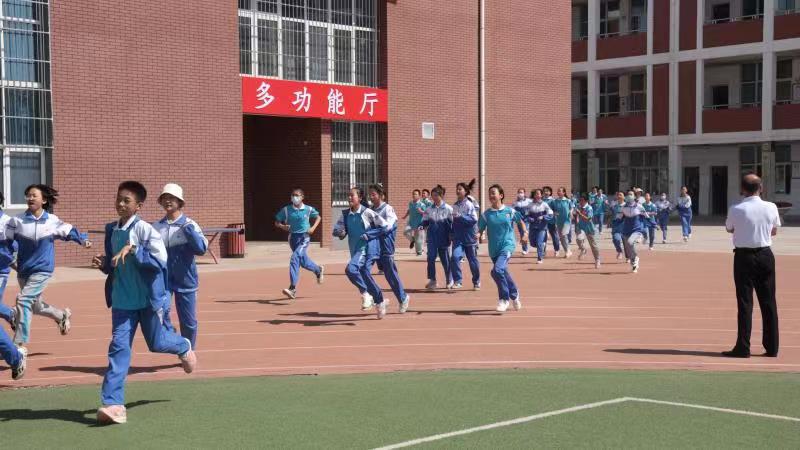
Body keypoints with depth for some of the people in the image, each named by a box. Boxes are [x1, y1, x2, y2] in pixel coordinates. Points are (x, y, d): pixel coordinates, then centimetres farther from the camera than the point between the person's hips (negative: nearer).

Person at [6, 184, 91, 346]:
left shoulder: (52, 221, -6)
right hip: (23, 271, 4)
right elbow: (6, 241, 1)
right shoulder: (17, 221, -4)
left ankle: (19, 343, -12)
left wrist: (83, 239, -5)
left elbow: (69, 231, 7)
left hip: (42, 270, -4)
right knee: (36, 306, 17)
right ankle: (62, 315, 46)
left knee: (23, 300, -17)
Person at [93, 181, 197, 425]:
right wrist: (103, 263, -5)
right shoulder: (111, 230, 5)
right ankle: (113, 403, -6)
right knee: (119, 347, -4)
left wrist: (133, 249, -30)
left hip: (149, 298, -4)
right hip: (122, 301, 4)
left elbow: (161, 259, -21)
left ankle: (184, 347, 47)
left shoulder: (145, 229, -14)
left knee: (156, 343, 11)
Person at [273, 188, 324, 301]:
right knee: (303, 261, 15)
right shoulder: (286, 210, 0)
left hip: (304, 237, -4)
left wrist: (313, 228, -2)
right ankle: (318, 270, 48)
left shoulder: (308, 209, -3)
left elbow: (318, 217, 14)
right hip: (293, 237, 4)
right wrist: (282, 226, -15)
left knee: (295, 258, -22)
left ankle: (292, 288, -24)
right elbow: (277, 222, 7)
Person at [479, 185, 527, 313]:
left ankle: (504, 299, -8)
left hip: (507, 245, -4)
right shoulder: (486, 214, 1)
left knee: (497, 270, -24)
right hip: (494, 249, 4)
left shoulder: (510, 211, -1)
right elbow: (480, 229, 1)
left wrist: (525, 232, 1)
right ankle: (514, 295, 37)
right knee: (504, 273, 14)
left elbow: (520, 221, 15)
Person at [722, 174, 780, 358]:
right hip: (765, 255, 3)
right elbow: (774, 231, 11)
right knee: (769, 301, 10)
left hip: (744, 256, -3)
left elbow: (729, 229, 5)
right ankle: (772, 347, 15)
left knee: (745, 302, 1)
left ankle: (743, 348, 1)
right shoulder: (771, 207, -4)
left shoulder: (736, 210, -13)